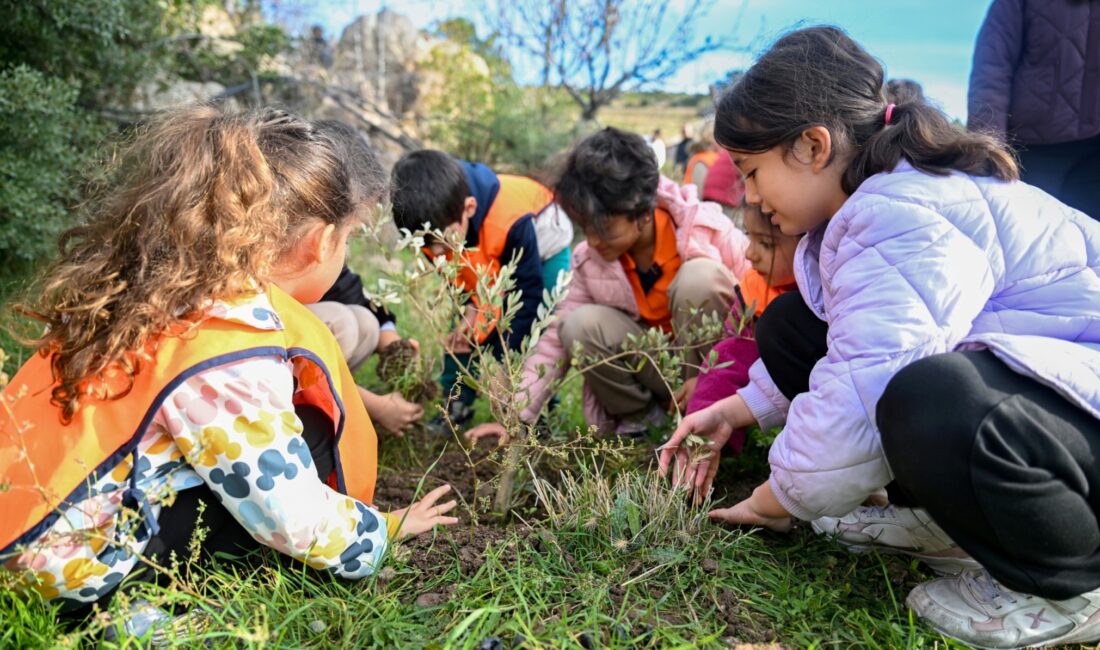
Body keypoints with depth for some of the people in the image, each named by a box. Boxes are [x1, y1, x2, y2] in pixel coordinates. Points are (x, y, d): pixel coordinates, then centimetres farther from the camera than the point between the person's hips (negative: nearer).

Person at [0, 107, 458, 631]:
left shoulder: (155, 285, -5)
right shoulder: (234, 362, -28)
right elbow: (299, 524, -19)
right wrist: (385, 527, 0)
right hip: (75, 567, -8)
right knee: (312, 430, -12)